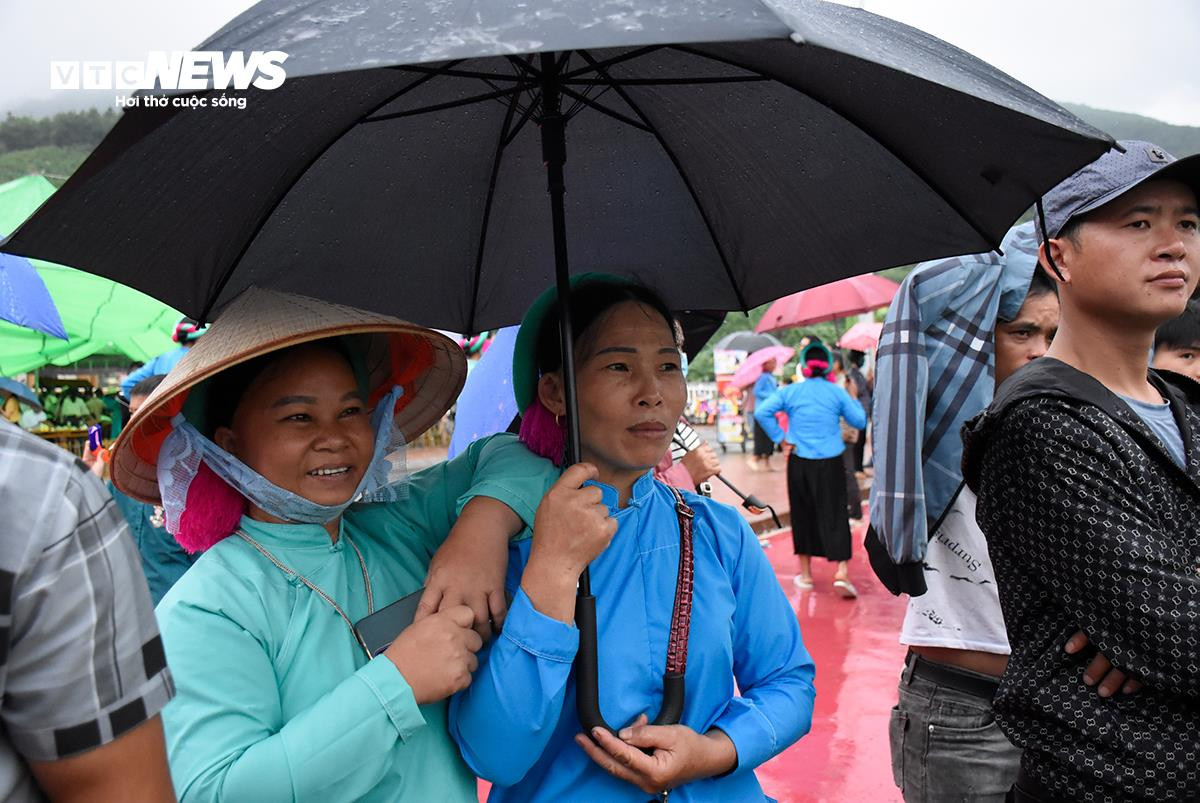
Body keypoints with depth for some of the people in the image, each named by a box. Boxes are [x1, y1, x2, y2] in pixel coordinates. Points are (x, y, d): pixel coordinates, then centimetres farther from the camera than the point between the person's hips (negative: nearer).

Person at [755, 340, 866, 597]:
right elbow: (860, 422, 4)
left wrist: (780, 438, -5)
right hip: (830, 464, -1)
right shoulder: (837, 392, -1)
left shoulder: (790, 392, 0)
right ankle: (842, 572, -13)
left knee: (803, 515, 12)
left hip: (799, 463, 1)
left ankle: (805, 574, 19)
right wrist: (852, 398, 18)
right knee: (834, 515, 1)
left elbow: (761, 413, -10)